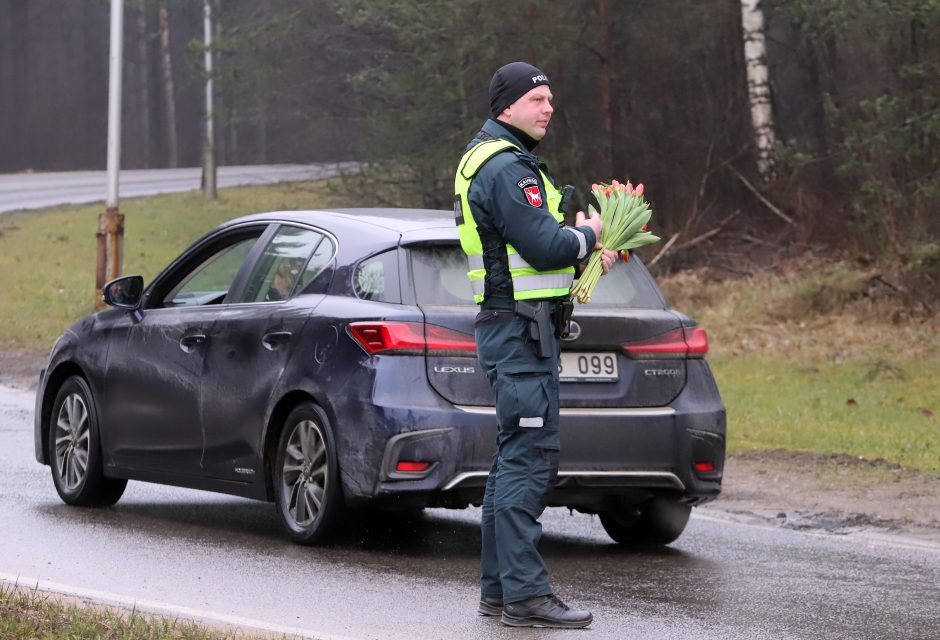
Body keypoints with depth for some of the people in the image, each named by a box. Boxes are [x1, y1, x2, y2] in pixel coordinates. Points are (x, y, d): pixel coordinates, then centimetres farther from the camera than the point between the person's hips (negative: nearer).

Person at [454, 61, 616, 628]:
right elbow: (545, 246, -23)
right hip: (521, 328, -11)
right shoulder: (506, 167, -15)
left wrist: (584, 253, 10)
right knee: (529, 459, -12)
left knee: (516, 459, 15)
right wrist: (588, 234, -4)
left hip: (513, 327, 11)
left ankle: (499, 587, 20)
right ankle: (525, 593, -14)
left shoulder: (487, 160, 20)